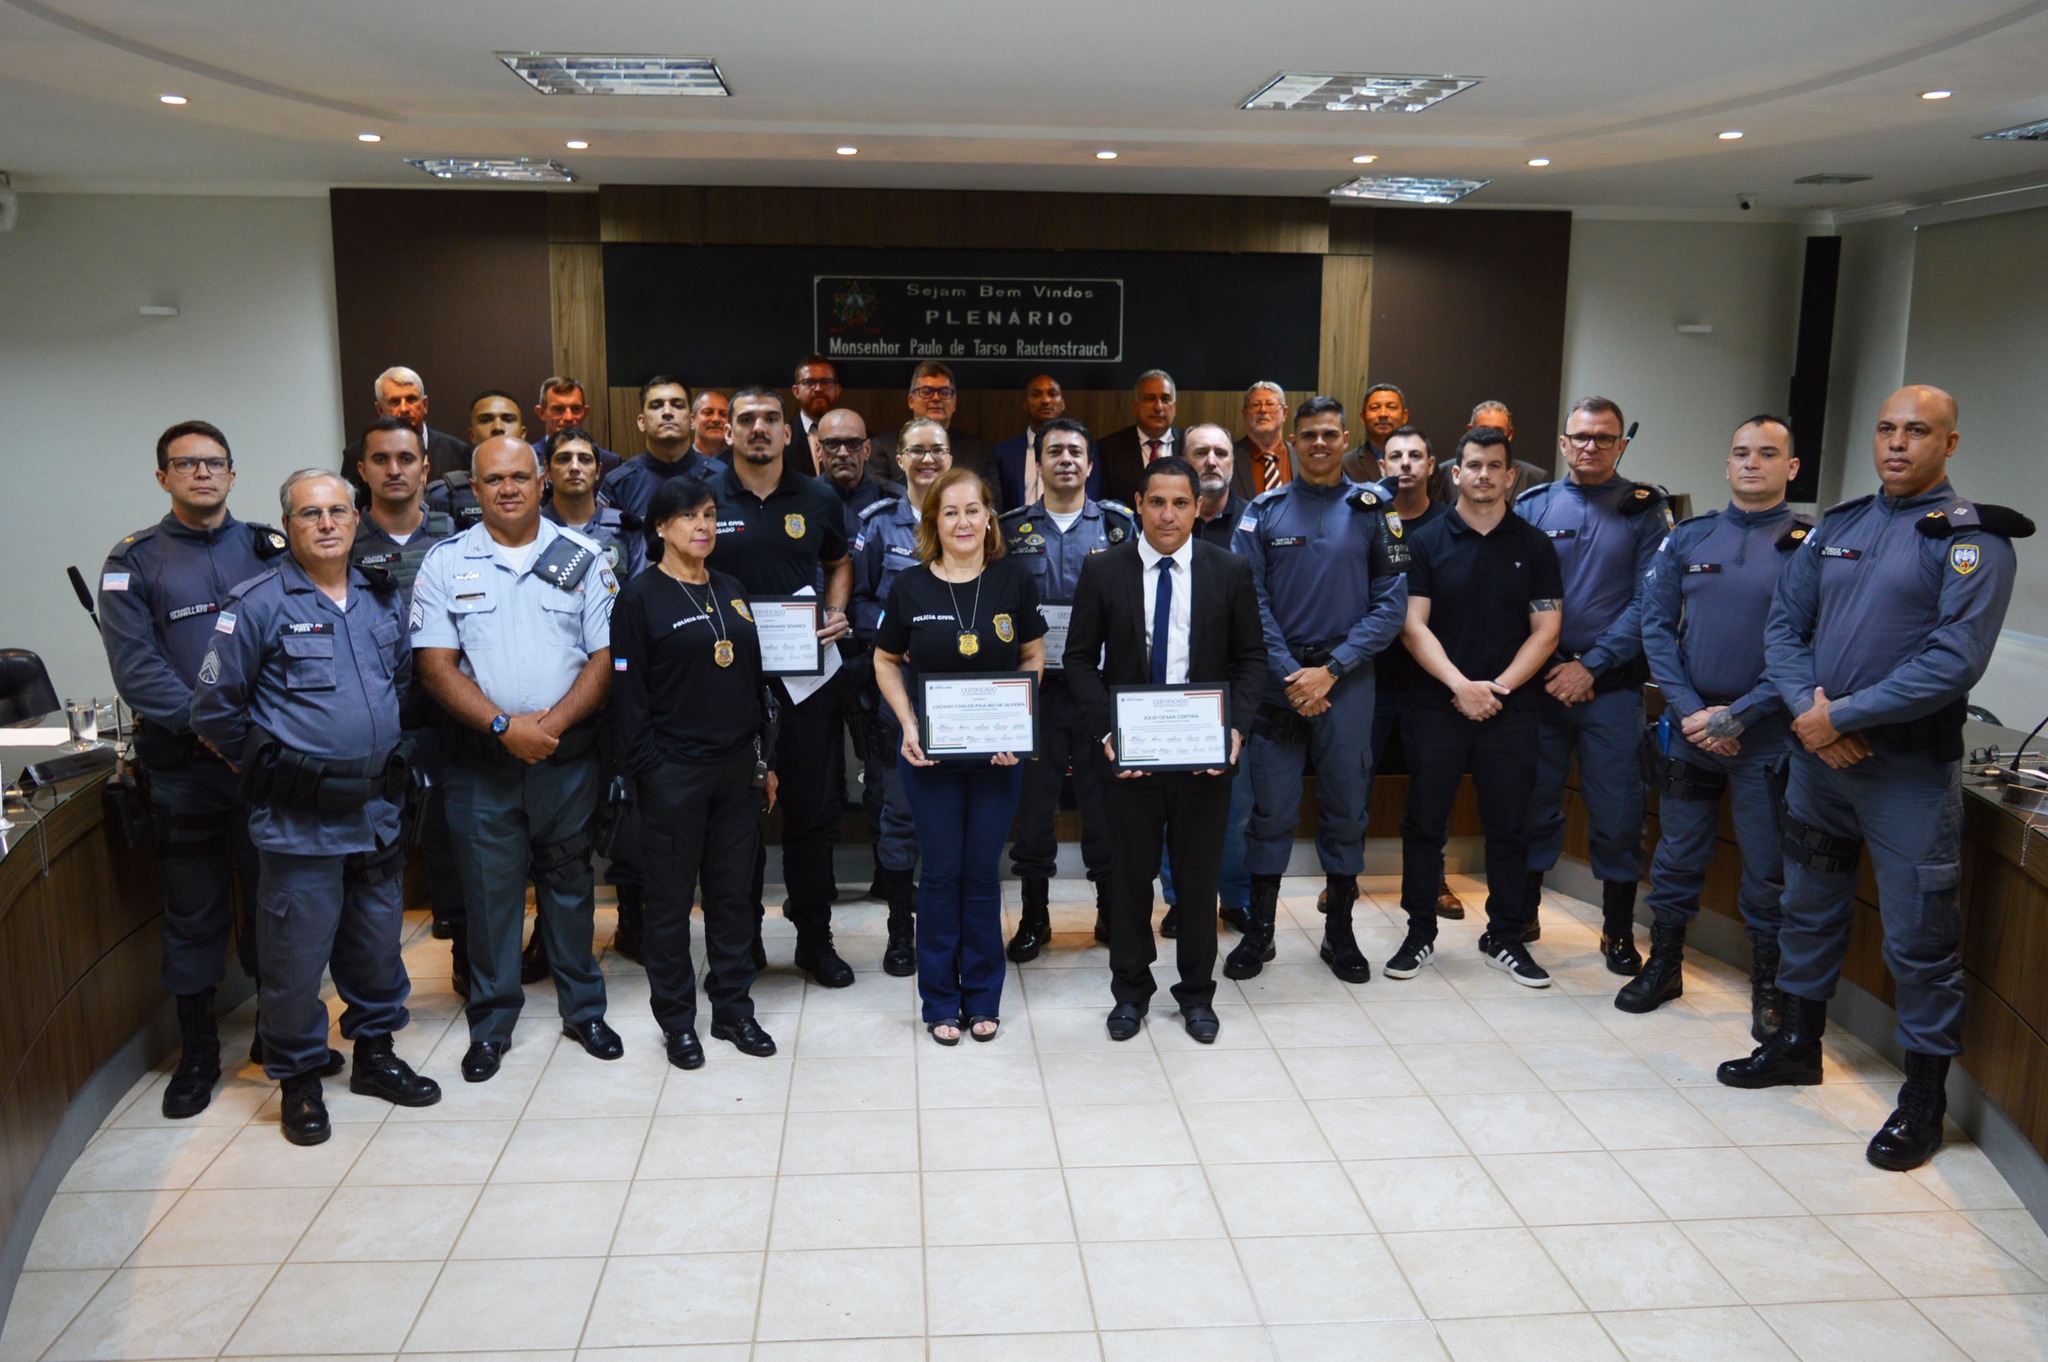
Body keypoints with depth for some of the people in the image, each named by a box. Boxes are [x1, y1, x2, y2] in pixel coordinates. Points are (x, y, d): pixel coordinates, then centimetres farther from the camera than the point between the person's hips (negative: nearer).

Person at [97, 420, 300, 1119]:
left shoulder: (268, 549, 9)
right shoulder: (134, 562, 3)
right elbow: (136, 668, -6)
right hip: (183, 766, -1)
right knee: (194, 910, 7)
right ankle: (197, 1054, 20)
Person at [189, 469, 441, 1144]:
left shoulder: (384, 597, 8)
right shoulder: (257, 603, -8)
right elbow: (214, 708, -6)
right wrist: (265, 767, 1)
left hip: (379, 809, 5)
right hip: (299, 820, -5)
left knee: (378, 942, 16)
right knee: (297, 955, 2)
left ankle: (375, 1054, 33)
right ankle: (298, 1081, 18)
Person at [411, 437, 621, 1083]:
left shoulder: (583, 558, 3)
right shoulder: (446, 562, 2)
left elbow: (605, 657, -1)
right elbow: (435, 664, -4)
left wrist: (552, 722, -14)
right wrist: (505, 726, -15)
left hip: (568, 755, 1)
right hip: (481, 757, 0)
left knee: (569, 883, 11)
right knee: (488, 889, 6)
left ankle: (583, 1009, 24)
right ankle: (491, 1023, 19)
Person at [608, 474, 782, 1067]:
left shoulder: (732, 591, 12)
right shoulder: (640, 596, -5)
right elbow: (626, 691, -9)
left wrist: (765, 759, 12)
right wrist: (647, 767, -13)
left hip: (737, 768, 5)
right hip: (674, 770, -5)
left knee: (732, 894, 12)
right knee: (671, 900, 5)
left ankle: (733, 1008, 23)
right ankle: (677, 1019, 17)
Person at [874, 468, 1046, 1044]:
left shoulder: (1014, 579, -3)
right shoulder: (910, 586, -4)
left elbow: (1034, 657, 5)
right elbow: (886, 662, 6)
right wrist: (908, 725, -8)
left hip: (999, 752, 1)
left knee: (983, 872, 9)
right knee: (941, 871, 6)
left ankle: (983, 996, 24)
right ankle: (940, 1000, 21)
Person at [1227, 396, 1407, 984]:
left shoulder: (1372, 509, 3)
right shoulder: (1264, 512, 3)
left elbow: (1391, 603, -2)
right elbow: (1250, 601, -2)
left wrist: (1330, 670, -10)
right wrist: (1290, 674, -12)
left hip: (1347, 678, 1)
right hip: (1278, 678, 0)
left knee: (1346, 808, 8)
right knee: (1270, 808, 4)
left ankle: (1340, 932, 21)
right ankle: (1259, 930, 16)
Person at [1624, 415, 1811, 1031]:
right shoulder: (1687, 538, 6)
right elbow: (1657, 626, 3)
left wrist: (1737, 715, -15)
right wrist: (1689, 709, -9)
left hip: (1765, 733, -2)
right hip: (1688, 724, 3)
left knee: (1768, 871, 6)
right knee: (1676, 858, 12)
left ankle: (1768, 987, 22)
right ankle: (1662, 967, 28)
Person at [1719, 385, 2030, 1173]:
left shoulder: (1973, 538, -7)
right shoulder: (1835, 527, 10)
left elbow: (1955, 660, -17)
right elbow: (1783, 625, 7)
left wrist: (1843, 716, -18)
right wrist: (1807, 710, -10)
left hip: (1910, 770, -6)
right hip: (1816, 755, 6)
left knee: (1919, 938, 1)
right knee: (1808, 908, 18)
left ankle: (1925, 1094, 16)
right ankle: (1799, 1044, 36)